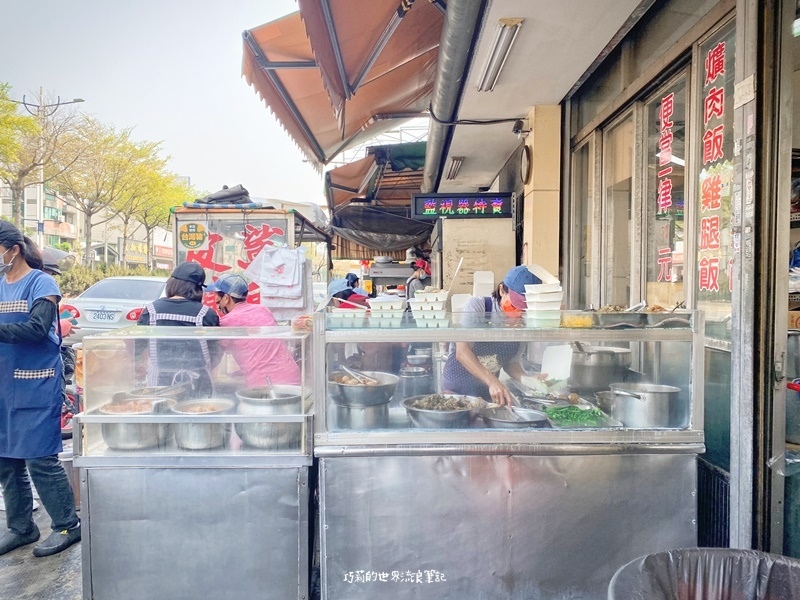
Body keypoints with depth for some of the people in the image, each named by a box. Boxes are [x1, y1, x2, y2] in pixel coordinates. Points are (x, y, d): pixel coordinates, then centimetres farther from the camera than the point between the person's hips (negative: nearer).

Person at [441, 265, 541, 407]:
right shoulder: (477, 306, -17)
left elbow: (511, 363, 6)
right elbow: (462, 352, -28)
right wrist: (492, 382, -40)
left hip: (488, 391, 5)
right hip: (456, 389, -4)